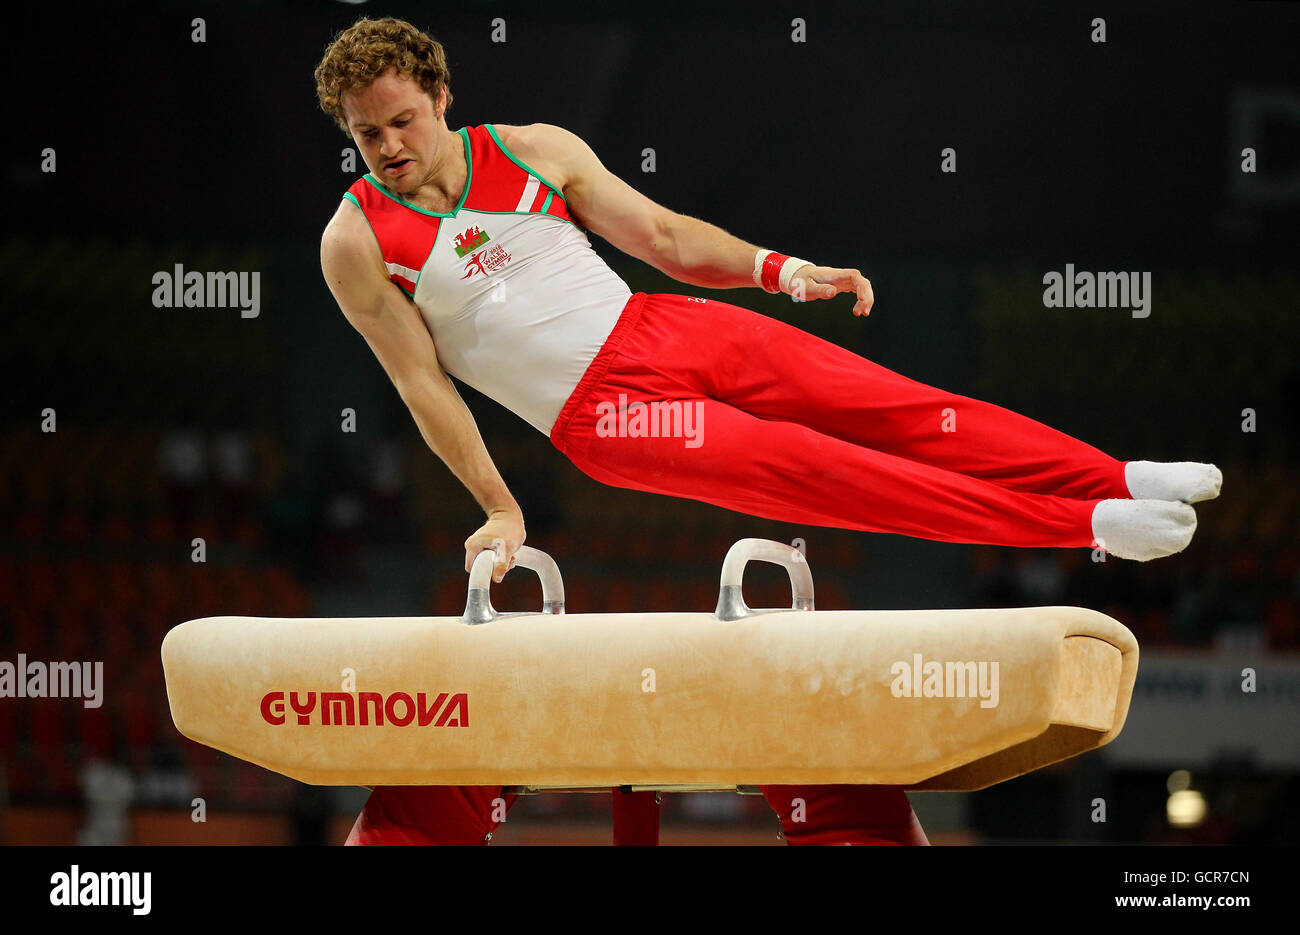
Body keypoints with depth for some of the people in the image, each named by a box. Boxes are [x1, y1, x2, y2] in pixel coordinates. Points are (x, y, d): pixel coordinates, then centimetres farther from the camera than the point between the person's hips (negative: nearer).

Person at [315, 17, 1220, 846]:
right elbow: (422, 382, -3)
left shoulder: (534, 149, 3)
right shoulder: (357, 242, -7)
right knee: (804, 467, -18)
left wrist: (780, 269, -3)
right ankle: (1085, 524, -20)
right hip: (602, 413, -4)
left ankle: (1118, 479, -7)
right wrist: (499, 508, -2)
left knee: (887, 404, -9)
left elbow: (661, 234, 8)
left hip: (662, 326, 4)